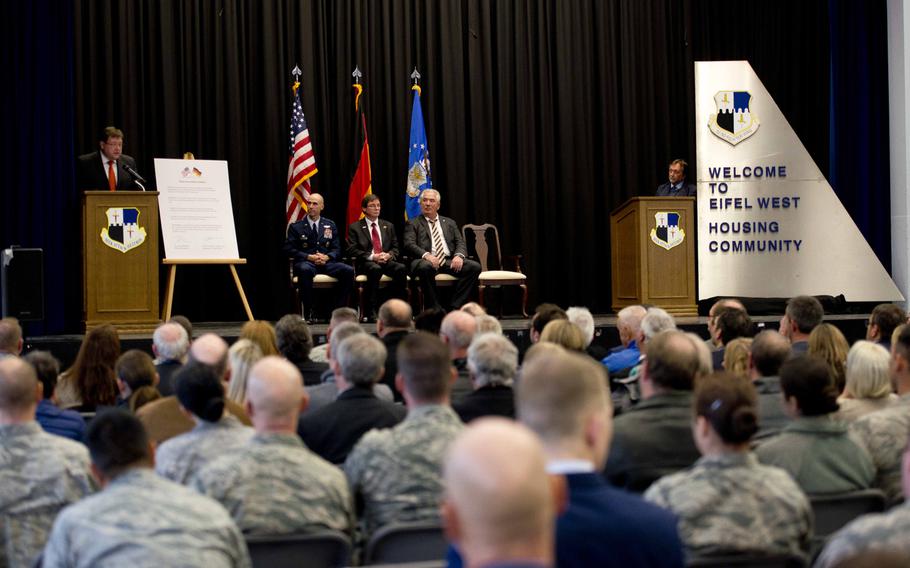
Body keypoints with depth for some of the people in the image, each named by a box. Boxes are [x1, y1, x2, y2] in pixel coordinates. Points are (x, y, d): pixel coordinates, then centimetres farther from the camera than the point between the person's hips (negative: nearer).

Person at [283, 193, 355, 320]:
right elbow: (288, 249, -1)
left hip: (326, 262, 3)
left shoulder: (330, 226, 17)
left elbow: (336, 249, 13)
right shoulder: (296, 227, 8)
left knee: (349, 270, -25)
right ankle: (308, 312, -31)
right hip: (306, 262, -3)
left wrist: (327, 257, -11)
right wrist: (309, 257, -14)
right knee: (305, 270, -41)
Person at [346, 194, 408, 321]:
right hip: (366, 263, -4)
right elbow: (352, 250, -1)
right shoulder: (355, 227, 9)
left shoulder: (388, 226, 22)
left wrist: (388, 255, -6)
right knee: (375, 269, -39)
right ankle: (369, 312, -37)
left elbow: (395, 248, 19)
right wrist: (372, 257, -14)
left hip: (387, 261, 4)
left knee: (401, 268, -30)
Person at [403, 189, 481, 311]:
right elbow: (409, 245, -2)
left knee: (475, 266, -22)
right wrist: (426, 255, -22)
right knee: (426, 267, -40)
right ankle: (434, 309, -27)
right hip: (427, 261, -4)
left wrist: (459, 255, -9)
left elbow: (460, 243, 16)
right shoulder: (413, 224, 14)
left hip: (449, 261, 4)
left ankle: (455, 307, -21)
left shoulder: (449, 223, 25)